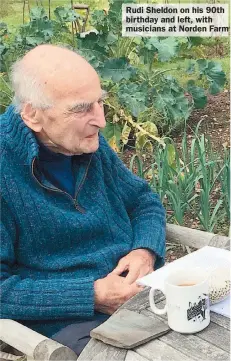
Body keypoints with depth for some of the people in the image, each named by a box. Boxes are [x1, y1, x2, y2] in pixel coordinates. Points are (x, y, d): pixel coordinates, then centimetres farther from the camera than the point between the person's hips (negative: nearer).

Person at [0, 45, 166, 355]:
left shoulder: (89, 143, 4)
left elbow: (144, 201, 16)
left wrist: (145, 251, -5)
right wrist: (92, 295, -19)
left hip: (141, 291, 7)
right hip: (64, 322, -6)